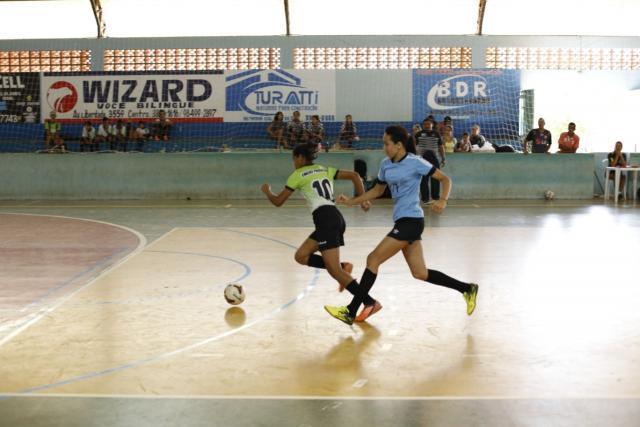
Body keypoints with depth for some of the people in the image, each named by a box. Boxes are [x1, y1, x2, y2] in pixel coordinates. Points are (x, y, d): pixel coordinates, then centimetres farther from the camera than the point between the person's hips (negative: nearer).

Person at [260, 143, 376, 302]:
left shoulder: (298, 175, 5)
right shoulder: (325, 169, 22)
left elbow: (278, 202, 9)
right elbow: (354, 175, 14)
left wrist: (267, 191, 29)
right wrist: (363, 200, 14)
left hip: (326, 221, -8)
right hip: (335, 218, 8)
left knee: (335, 271, -9)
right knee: (301, 256, 15)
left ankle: (370, 303, -17)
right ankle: (342, 267, 1)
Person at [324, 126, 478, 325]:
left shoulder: (415, 162, -10)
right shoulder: (385, 164, 11)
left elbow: (445, 179, -6)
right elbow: (377, 190, 23)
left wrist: (443, 201, -23)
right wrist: (351, 201, 14)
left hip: (411, 220, -8)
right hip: (402, 221, 8)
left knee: (373, 259, -10)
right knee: (420, 273, 9)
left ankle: (351, 312, -4)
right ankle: (467, 288, 23)